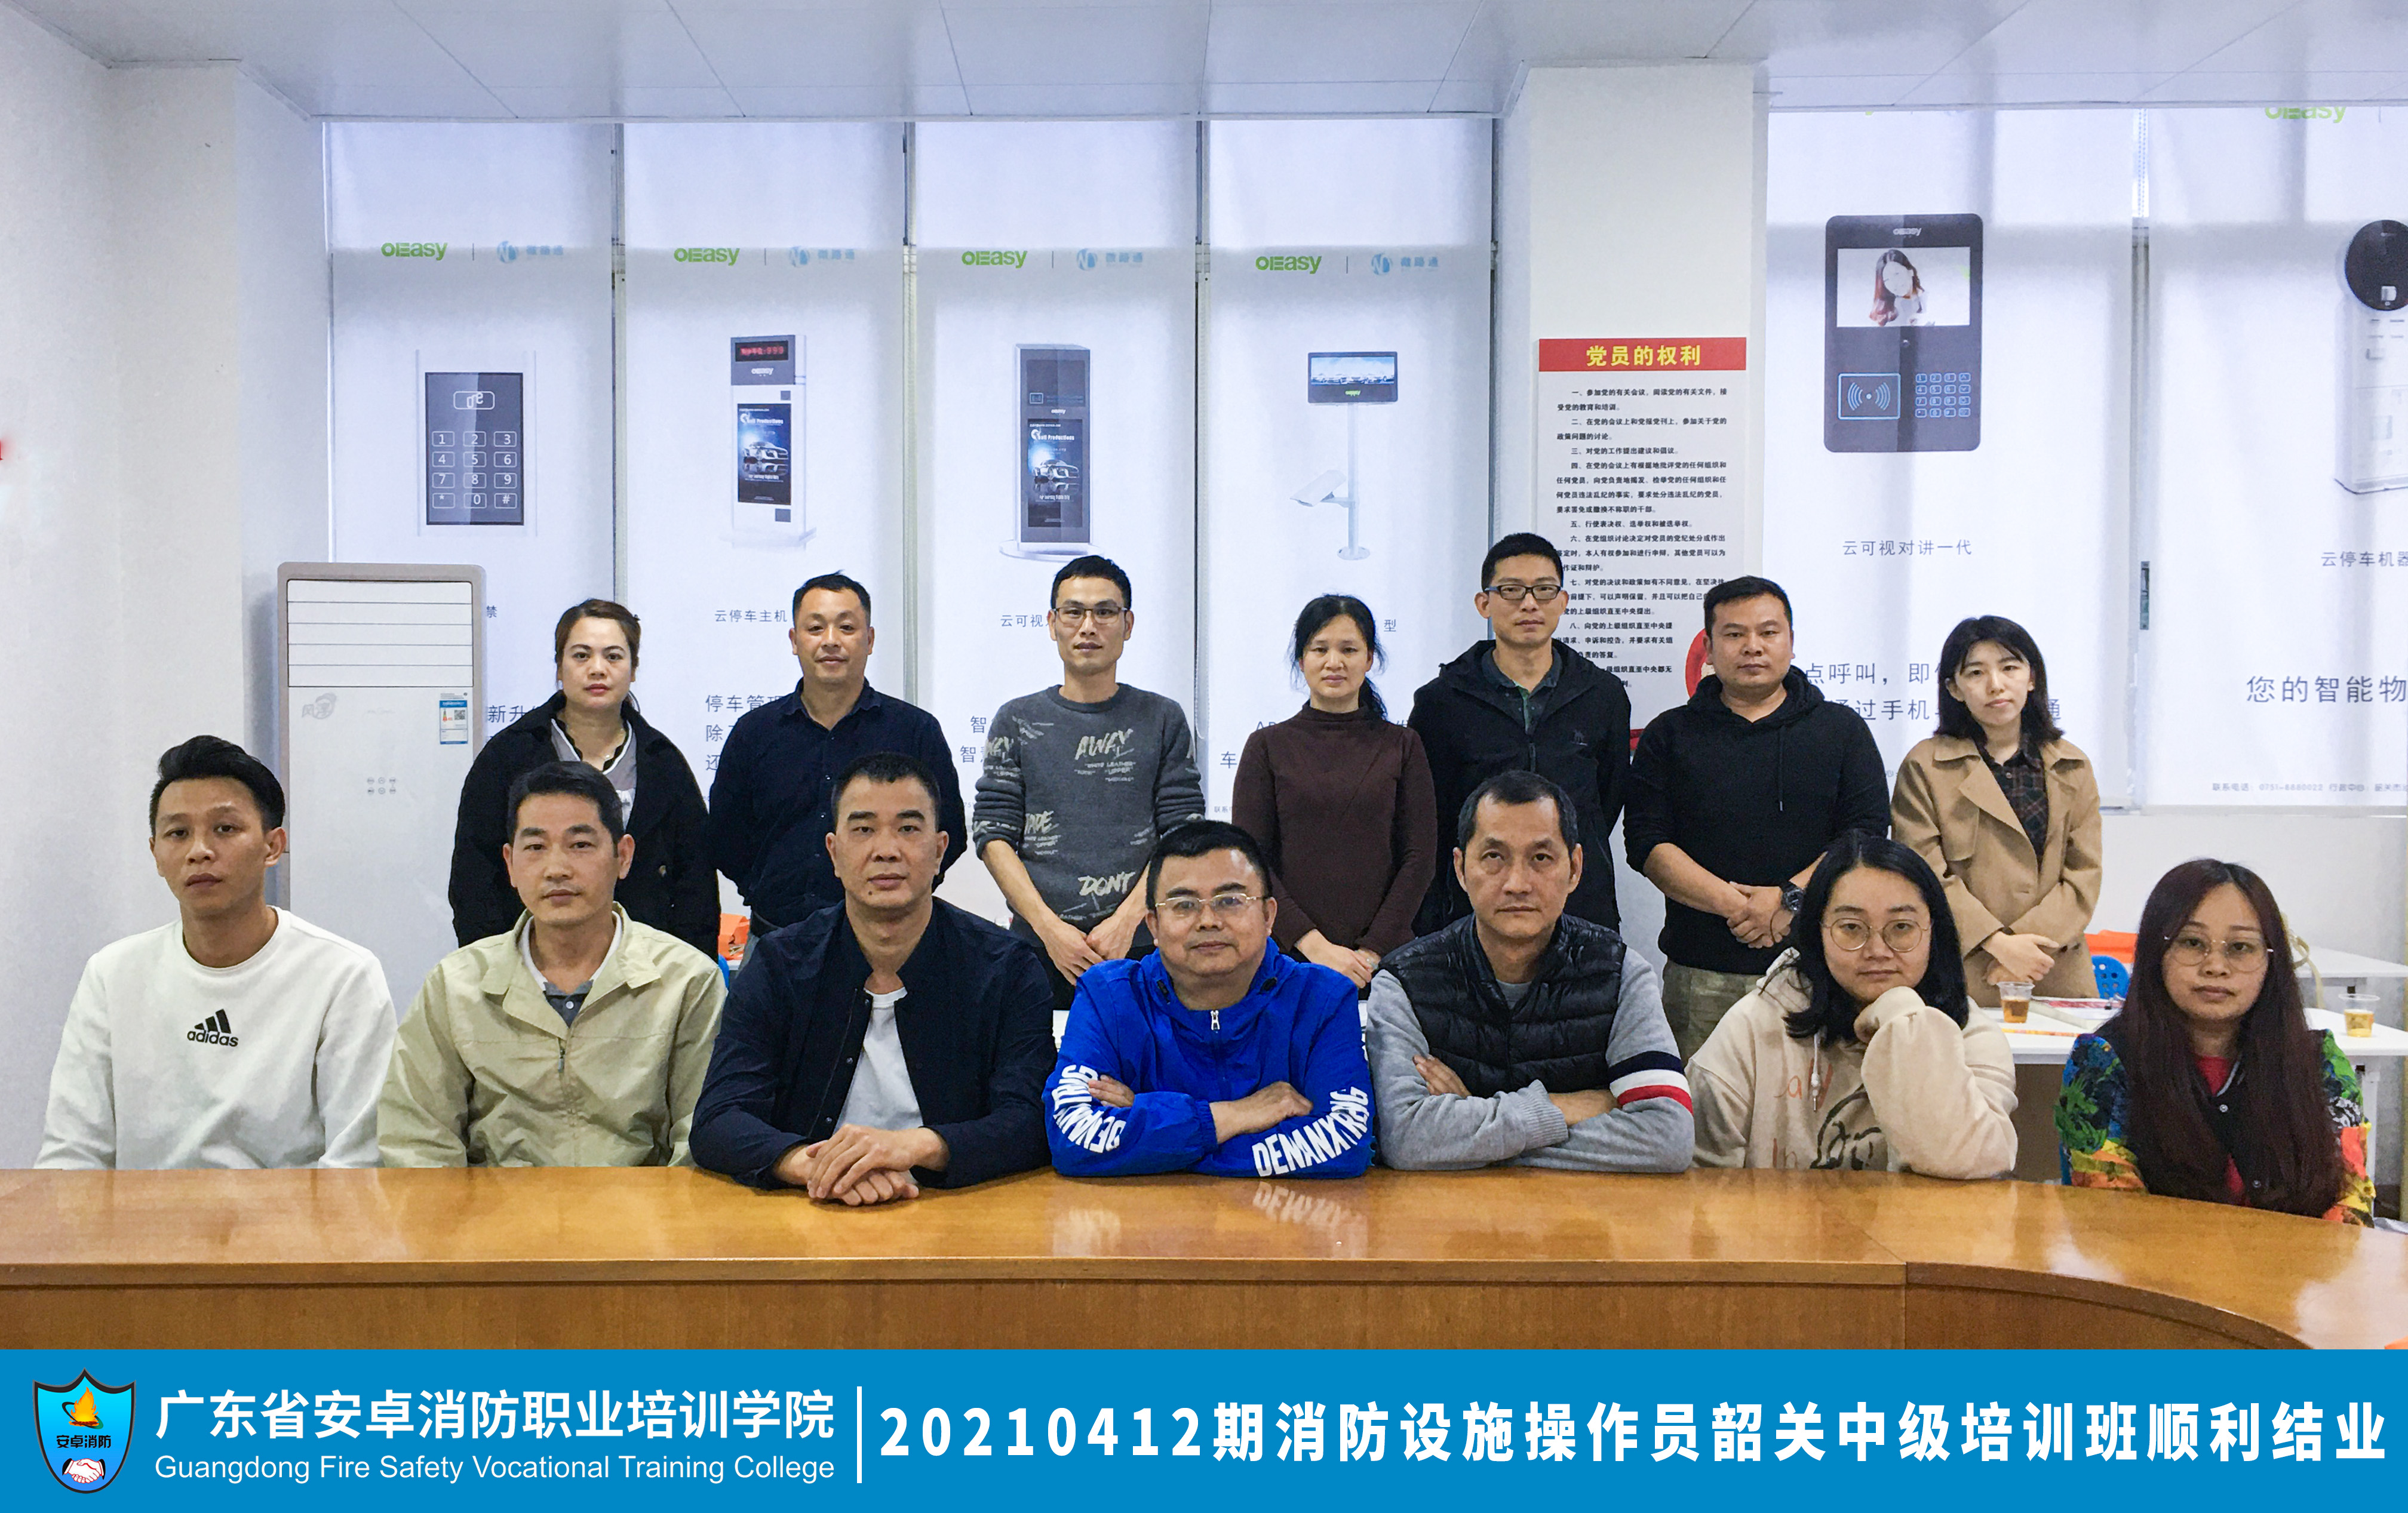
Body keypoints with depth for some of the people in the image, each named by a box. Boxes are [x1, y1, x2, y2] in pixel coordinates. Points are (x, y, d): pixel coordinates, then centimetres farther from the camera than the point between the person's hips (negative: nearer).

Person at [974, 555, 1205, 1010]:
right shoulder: (1018, 720, 8)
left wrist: (1126, 920, -12)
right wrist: (1050, 928, -10)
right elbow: (993, 835, 2)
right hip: (1038, 950, 0)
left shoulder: (1163, 719, 8)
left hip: (1140, 950, 0)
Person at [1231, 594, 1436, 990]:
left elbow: (1420, 857, 3)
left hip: (1385, 955, 1)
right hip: (1288, 952, -1)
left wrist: (1372, 951, -7)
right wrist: (1314, 944, -11)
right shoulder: (1269, 746, 4)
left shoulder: (1402, 746, 7)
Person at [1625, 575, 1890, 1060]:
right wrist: (1733, 904, -12)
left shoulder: (1841, 729, 12)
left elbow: (1868, 833, 3)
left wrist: (1791, 897, -11)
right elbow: (1648, 844, 1)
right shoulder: (1670, 735, 11)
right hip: (1702, 974, 0)